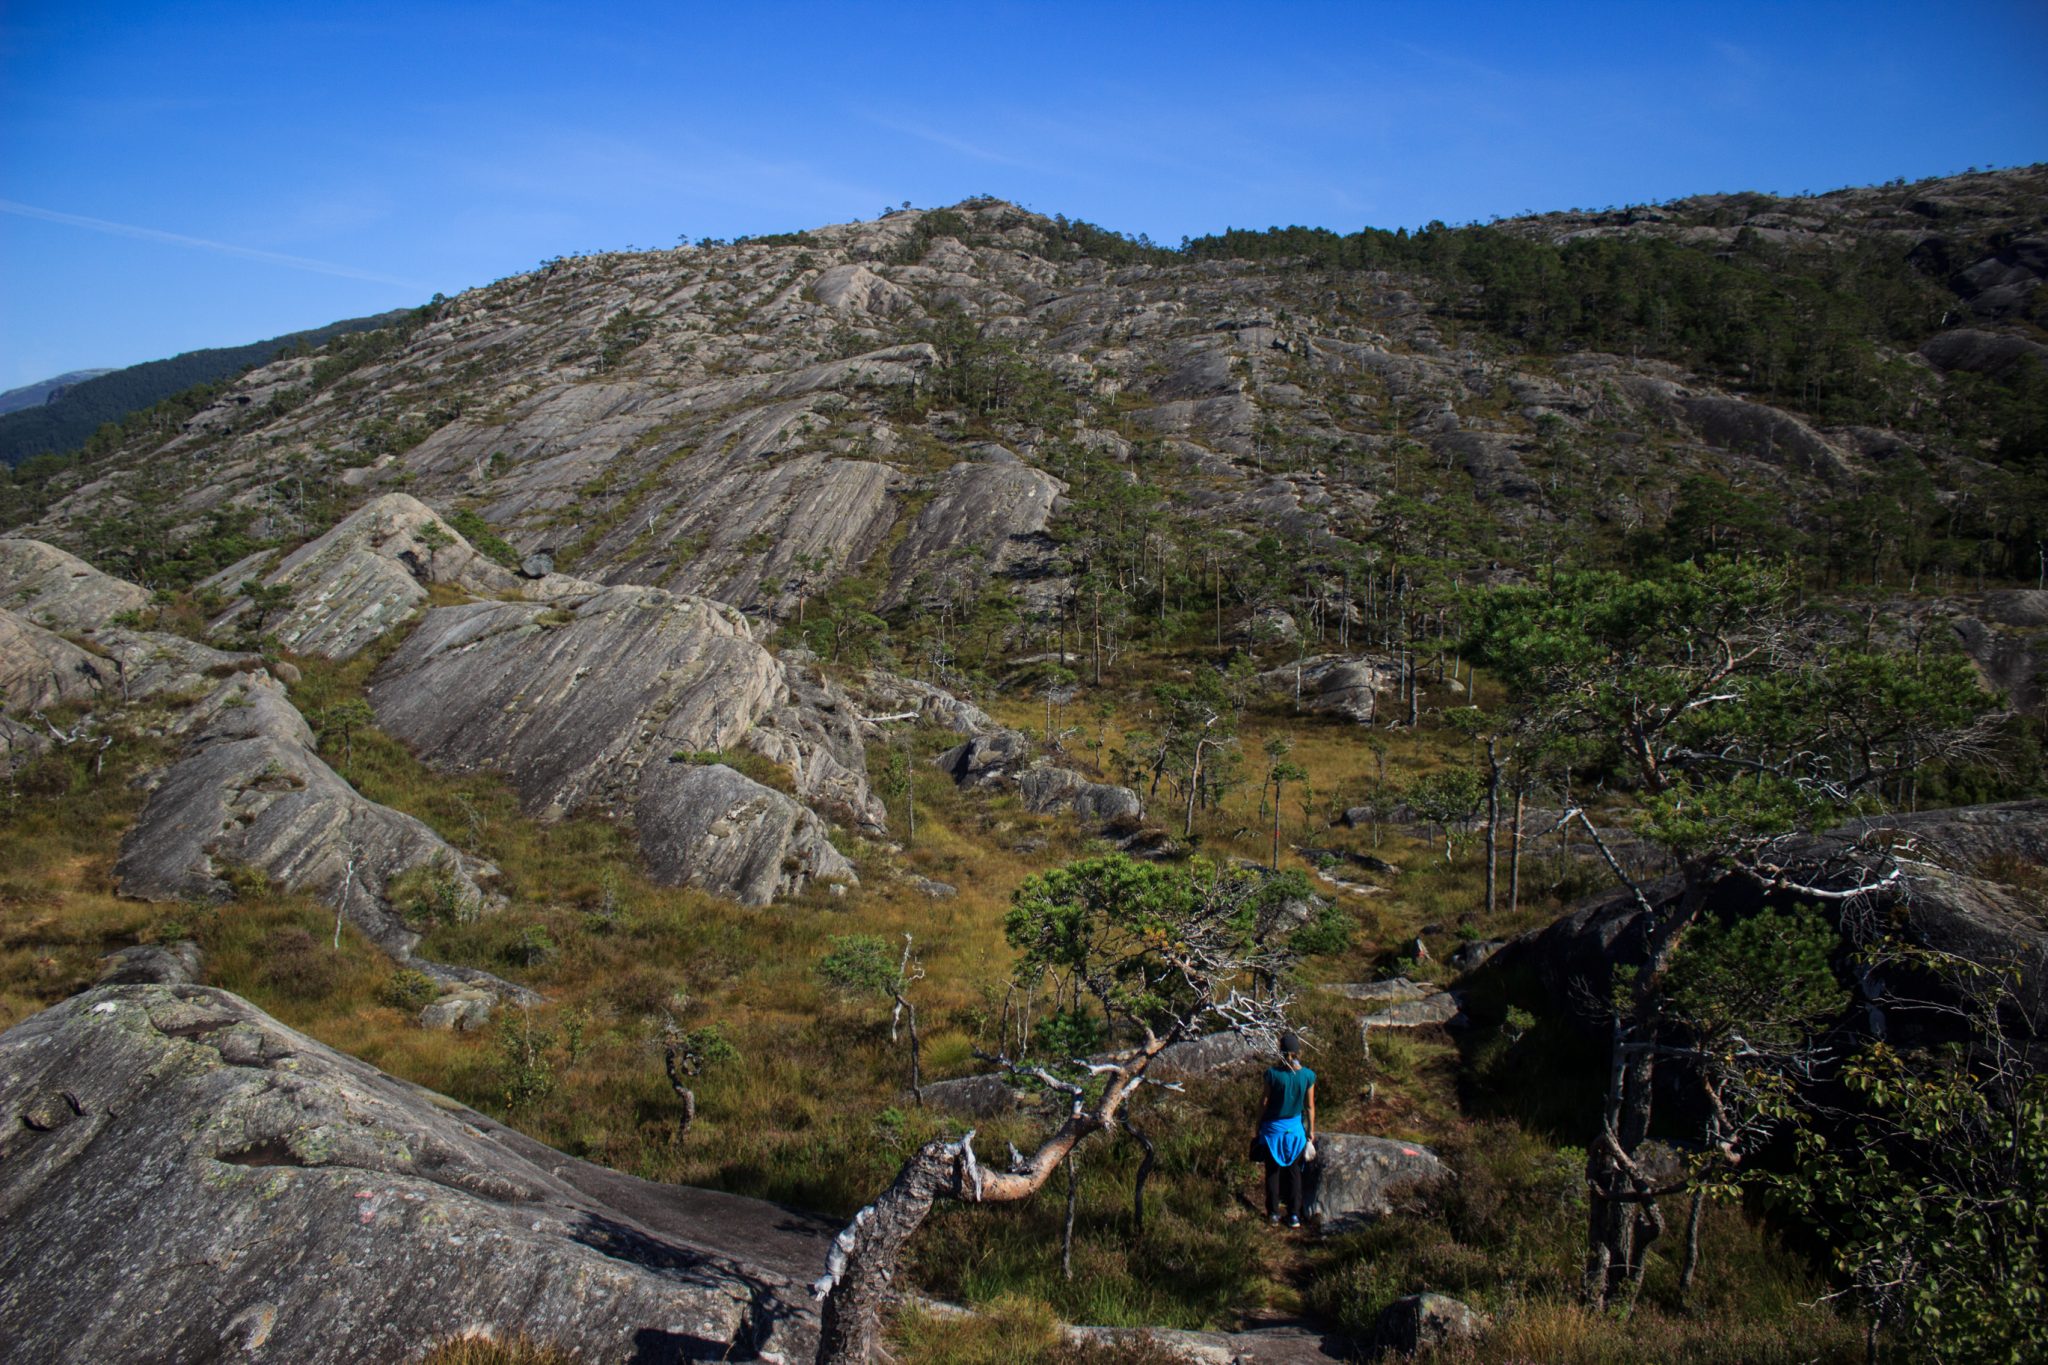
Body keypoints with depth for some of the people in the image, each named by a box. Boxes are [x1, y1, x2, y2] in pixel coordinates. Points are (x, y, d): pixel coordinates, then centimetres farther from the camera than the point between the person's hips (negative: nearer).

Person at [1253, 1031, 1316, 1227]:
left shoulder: (1272, 1074, -18)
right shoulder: (1308, 1076, -12)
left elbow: (1265, 1104, -10)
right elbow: (1310, 1107, -3)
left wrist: (1258, 1128, 3)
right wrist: (1311, 1132, 9)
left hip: (1273, 1128, -2)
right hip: (1295, 1128, 2)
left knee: (1273, 1172, 13)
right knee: (1294, 1172, 16)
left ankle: (1273, 1214, 20)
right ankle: (1294, 1215, 19)